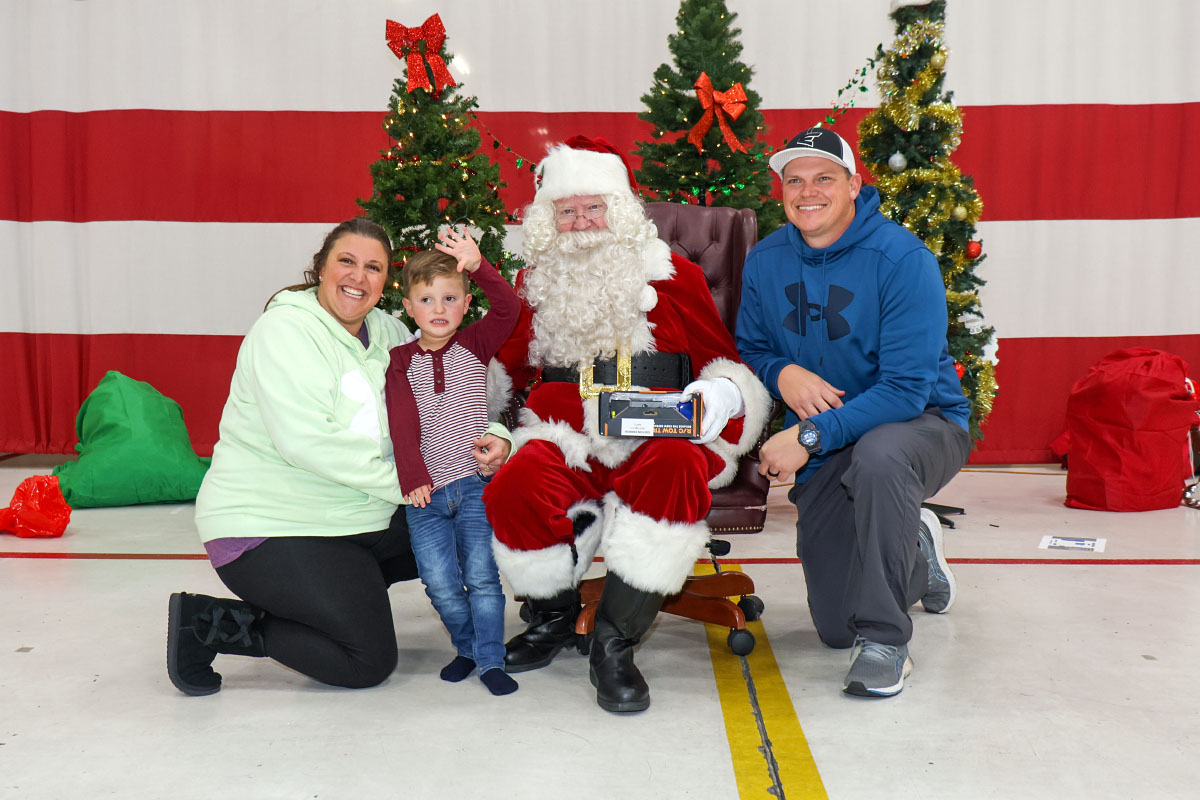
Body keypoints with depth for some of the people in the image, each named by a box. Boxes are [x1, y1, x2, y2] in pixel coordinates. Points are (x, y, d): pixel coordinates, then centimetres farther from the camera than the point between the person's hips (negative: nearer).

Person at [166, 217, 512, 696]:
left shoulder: (389, 334, 5)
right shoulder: (285, 328, -15)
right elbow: (306, 441, -27)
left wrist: (492, 436, -13)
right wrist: (403, 482, -22)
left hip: (358, 520, 8)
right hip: (266, 525, -8)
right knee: (370, 661, -8)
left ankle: (343, 587, 17)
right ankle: (208, 625, 2)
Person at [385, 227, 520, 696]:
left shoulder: (475, 346, 5)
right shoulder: (401, 361, 5)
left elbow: (507, 308, -13)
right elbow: (401, 424, -5)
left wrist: (478, 266, -27)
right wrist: (412, 477, -16)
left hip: (476, 484, -1)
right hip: (426, 491, 1)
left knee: (481, 575, -3)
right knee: (441, 584, 1)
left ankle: (491, 659, 11)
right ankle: (468, 647, 24)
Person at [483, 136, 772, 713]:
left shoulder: (673, 277, 10)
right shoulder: (534, 286, 18)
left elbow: (726, 362, 14)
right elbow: (504, 368, 25)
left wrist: (721, 393, -10)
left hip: (659, 439, -1)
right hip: (567, 443, 2)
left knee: (676, 468, -38)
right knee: (513, 487, -31)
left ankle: (615, 643, -21)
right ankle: (553, 616, 4)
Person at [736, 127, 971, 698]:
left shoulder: (902, 259, -19)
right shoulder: (765, 262, -3)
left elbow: (906, 389, -24)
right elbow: (749, 348, 8)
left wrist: (811, 436, -32)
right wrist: (782, 373, -16)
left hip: (922, 423, -4)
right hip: (824, 453, 4)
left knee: (877, 456, -43)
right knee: (833, 626, 3)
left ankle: (884, 639, -23)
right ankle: (913, 555, 38)